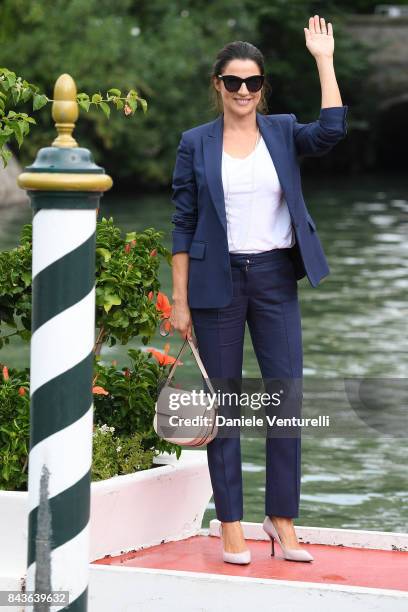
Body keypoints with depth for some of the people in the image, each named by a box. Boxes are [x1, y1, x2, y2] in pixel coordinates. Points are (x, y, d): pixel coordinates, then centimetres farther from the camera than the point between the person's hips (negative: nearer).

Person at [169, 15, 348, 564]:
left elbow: (331, 131, -16)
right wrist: (180, 301, -2)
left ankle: (282, 519, 8)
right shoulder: (195, 144, 2)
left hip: (276, 278, 1)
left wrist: (324, 60, -15)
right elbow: (184, 226, 1)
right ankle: (231, 525, 9)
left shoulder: (282, 132, 5)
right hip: (218, 281, -1)